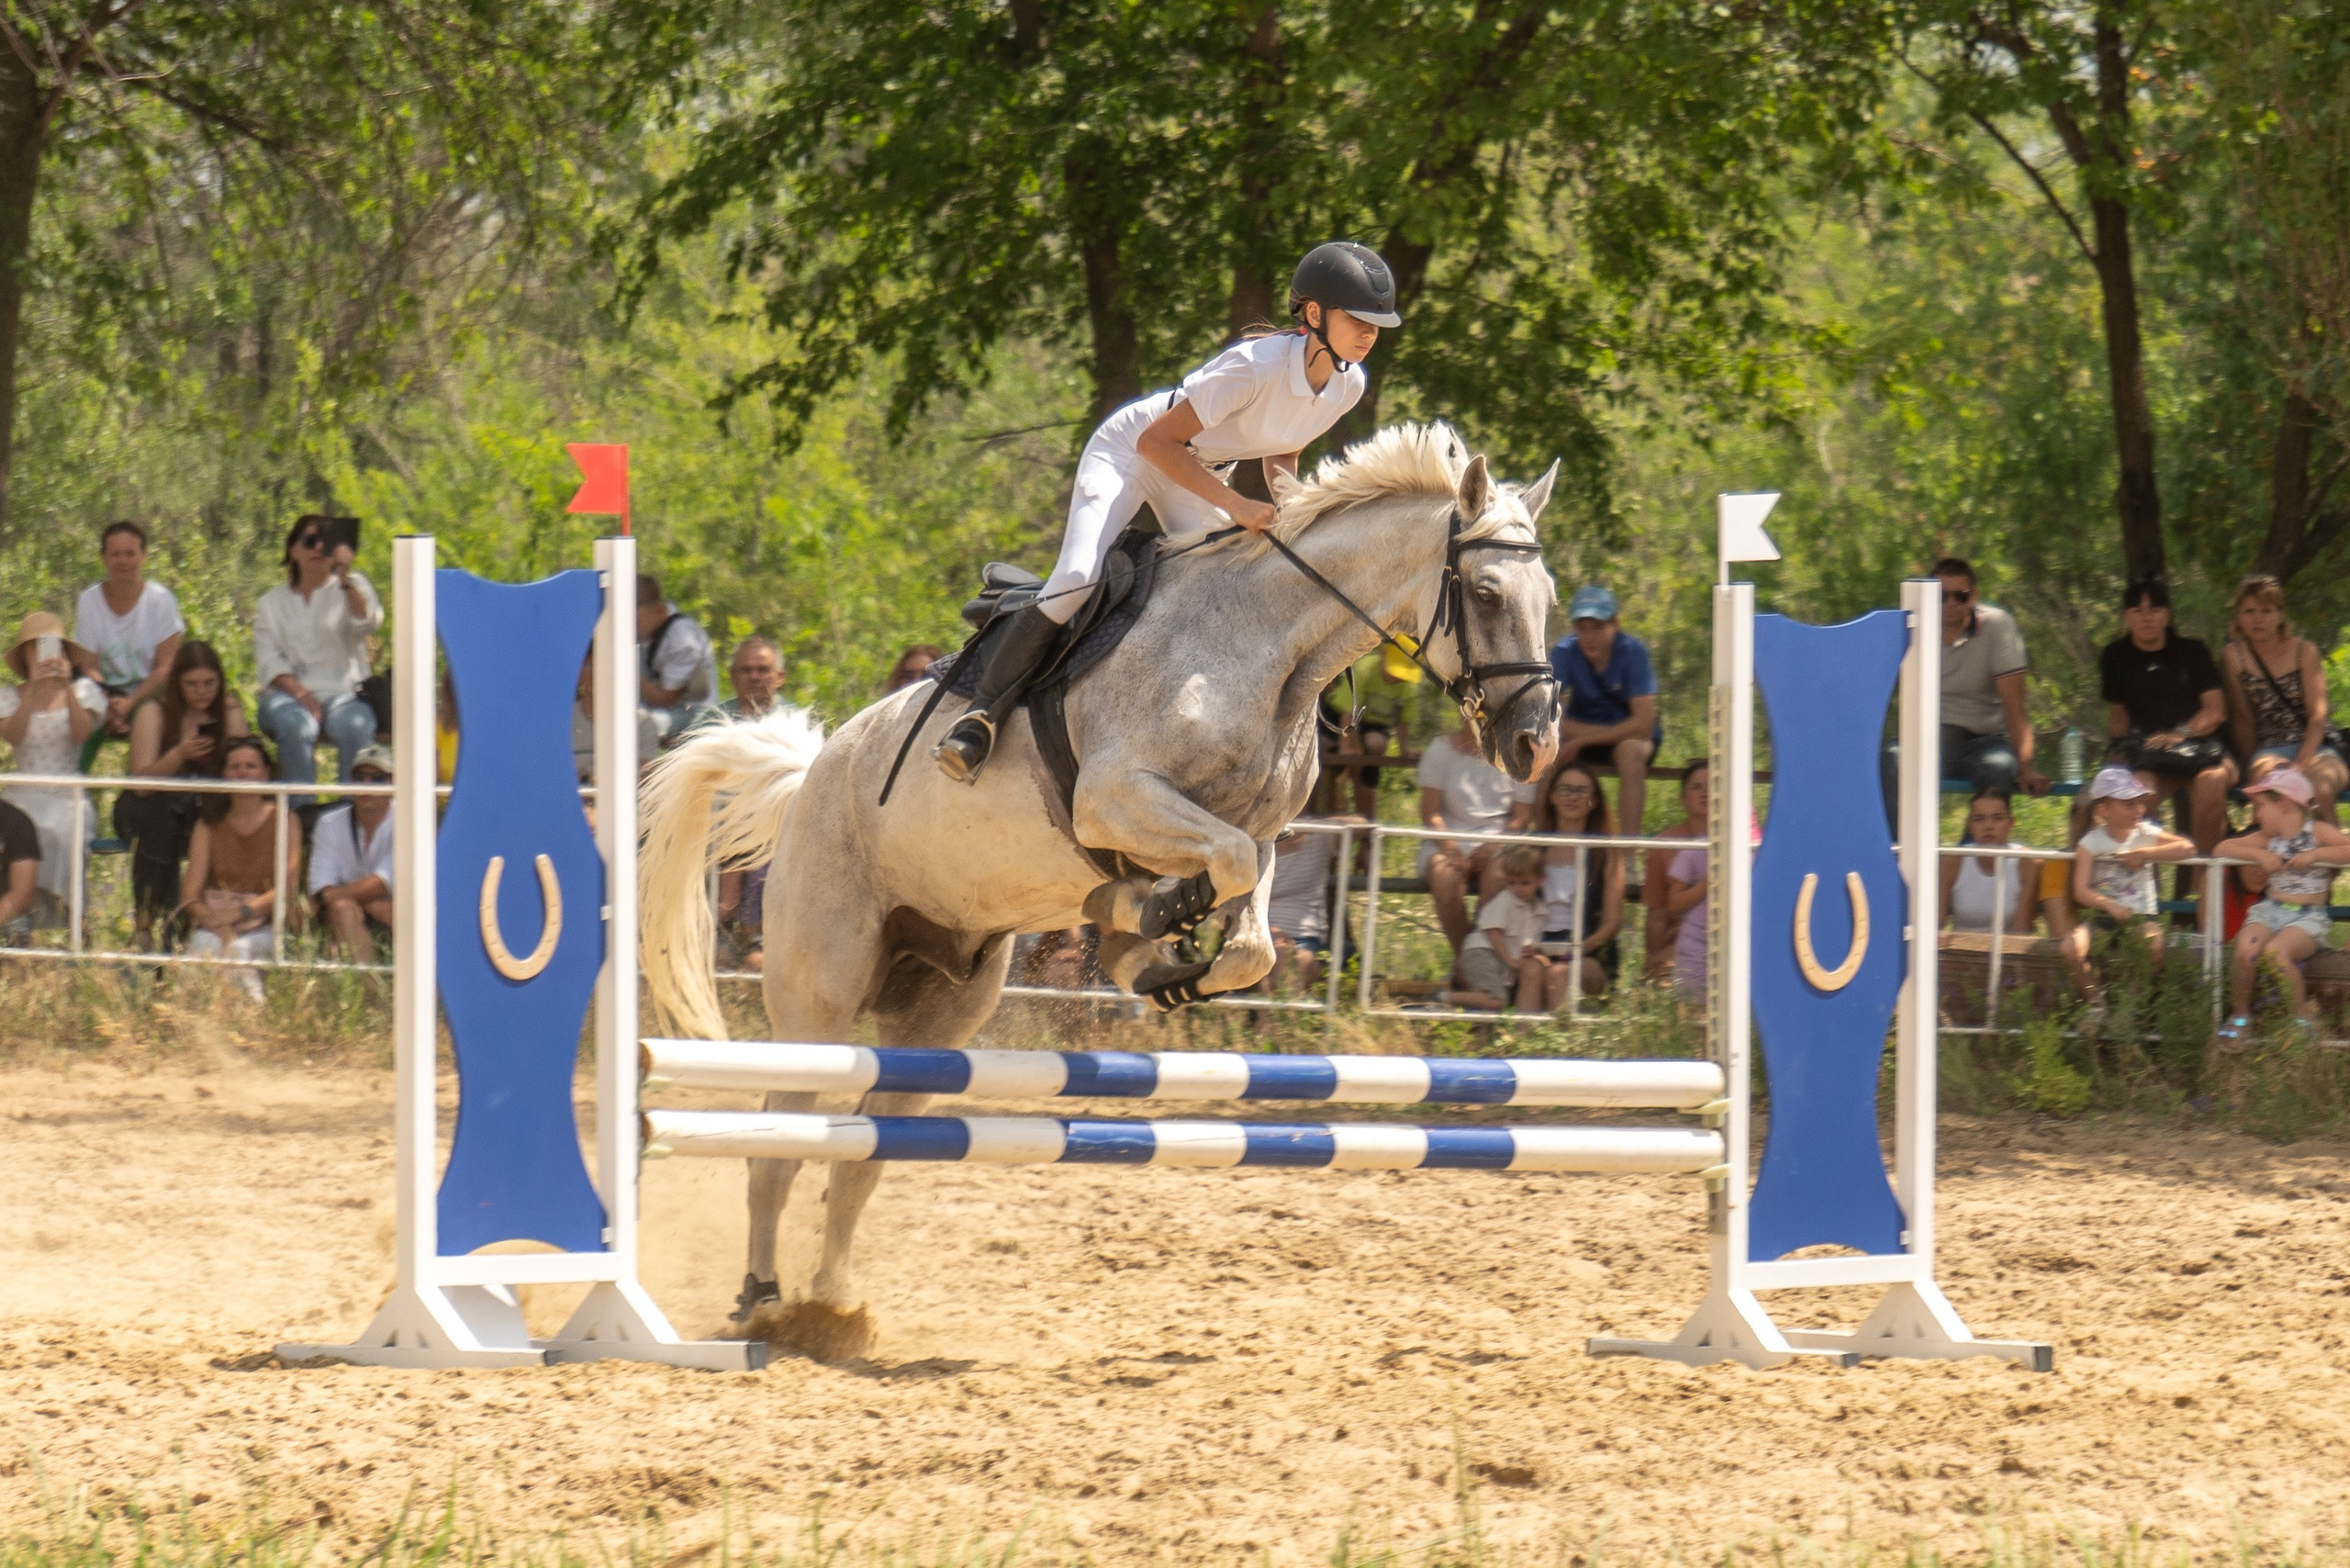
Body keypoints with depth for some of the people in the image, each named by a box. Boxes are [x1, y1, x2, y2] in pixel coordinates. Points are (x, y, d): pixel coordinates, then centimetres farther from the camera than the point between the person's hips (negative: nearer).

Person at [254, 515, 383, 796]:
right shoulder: (273, 602, 18)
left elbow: (368, 623, -7)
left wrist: (345, 578, -21)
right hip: (289, 694, 1)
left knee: (355, 727, -35)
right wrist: (300, 692, -13)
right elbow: (268, 662, 6)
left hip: (344, 693, -1)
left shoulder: (351, 588, 15)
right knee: (297, 727, -35)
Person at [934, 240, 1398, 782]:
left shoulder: (1349, 385, -12)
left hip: (1205, 472, 7)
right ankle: (984, 713, -16)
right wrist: (1234, 505, -36)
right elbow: (1157, 440, -30)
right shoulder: (1256, 366, -34)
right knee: (1078, 580, -24)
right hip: (1130, 452, -7)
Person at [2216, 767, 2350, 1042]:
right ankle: (2239, 1015, -5)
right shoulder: (2266, 838, 12)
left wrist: (2315, 855, -20)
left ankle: (2303, 1017, -11)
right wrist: (2259, 854, -9)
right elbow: (2223, 848, 7)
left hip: (2309, 918, -4)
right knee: (2246, 950, -28)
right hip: (2269, 911, 4)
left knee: (2275, 952, -33)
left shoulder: (2318, 832, -1)